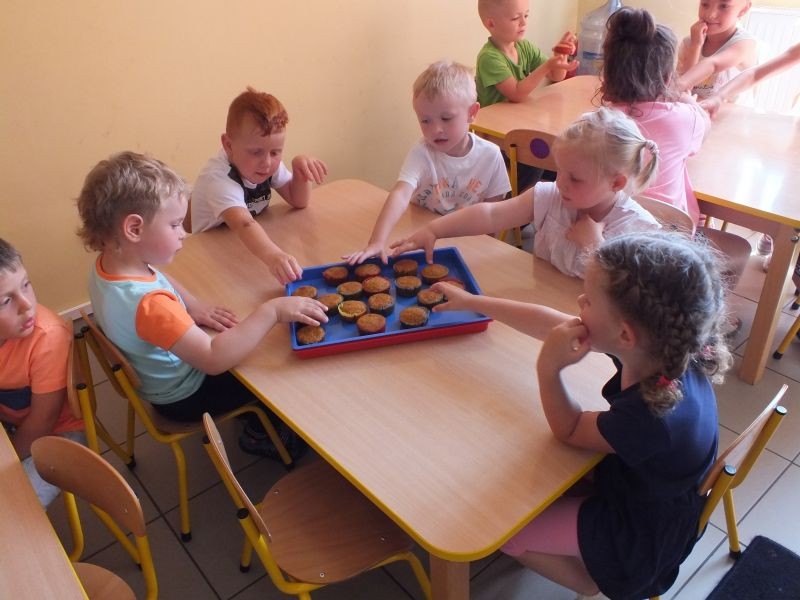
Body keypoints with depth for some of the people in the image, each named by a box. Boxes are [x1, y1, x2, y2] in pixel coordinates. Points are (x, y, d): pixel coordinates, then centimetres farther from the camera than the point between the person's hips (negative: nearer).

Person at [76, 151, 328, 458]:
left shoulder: (108, 263, -12)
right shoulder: (148, 302, -41)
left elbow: (164, 281, 9)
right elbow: (214, 360, -45)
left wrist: (193, 306, -8)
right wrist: (272, 311, -43)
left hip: (162, 375, 8)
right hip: (183, 397, -8)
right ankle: (262, 435, 29)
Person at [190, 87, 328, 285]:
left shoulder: (271, 163, -7)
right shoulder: (218, 179, -29)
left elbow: (298, 201, 0)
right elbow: (242, 224, -46)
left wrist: (300, 165, -17)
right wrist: (273, 255, -63)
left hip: (255, 245, 7)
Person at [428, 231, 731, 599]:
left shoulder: (653, 417, -42)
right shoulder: (654, 345, -22)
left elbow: (568, 430, -21)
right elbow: (552, 324, -10)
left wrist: (549, 367, -38)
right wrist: (471, 302, -1)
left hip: (640, 530, -7)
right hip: (632, 478, 7)